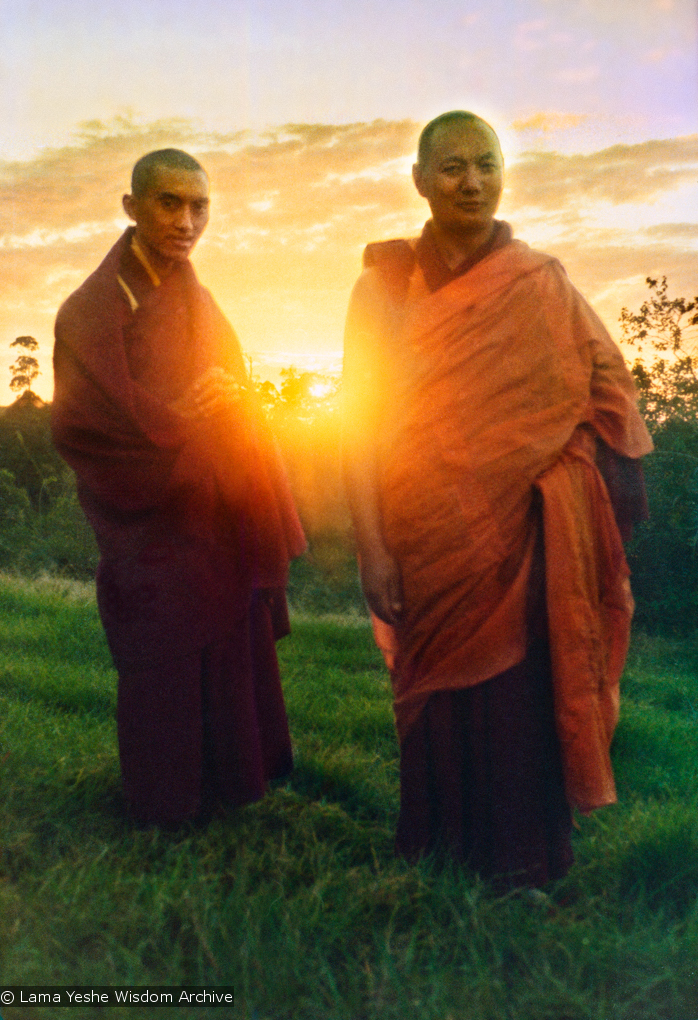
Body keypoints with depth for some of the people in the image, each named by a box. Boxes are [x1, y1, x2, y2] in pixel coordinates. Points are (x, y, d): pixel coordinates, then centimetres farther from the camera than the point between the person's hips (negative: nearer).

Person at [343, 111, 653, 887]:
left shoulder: (540, 284, 2)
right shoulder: (384, 285, 1)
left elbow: (608, 388, 2)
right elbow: (361, 422, -3)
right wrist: (371, 547, -9)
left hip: (519, 539, 0)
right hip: (425, 541, 1)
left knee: (517, 688, 6)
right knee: (437, 690, 13)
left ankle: (522, 853, 30)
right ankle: (438, 839, 37)